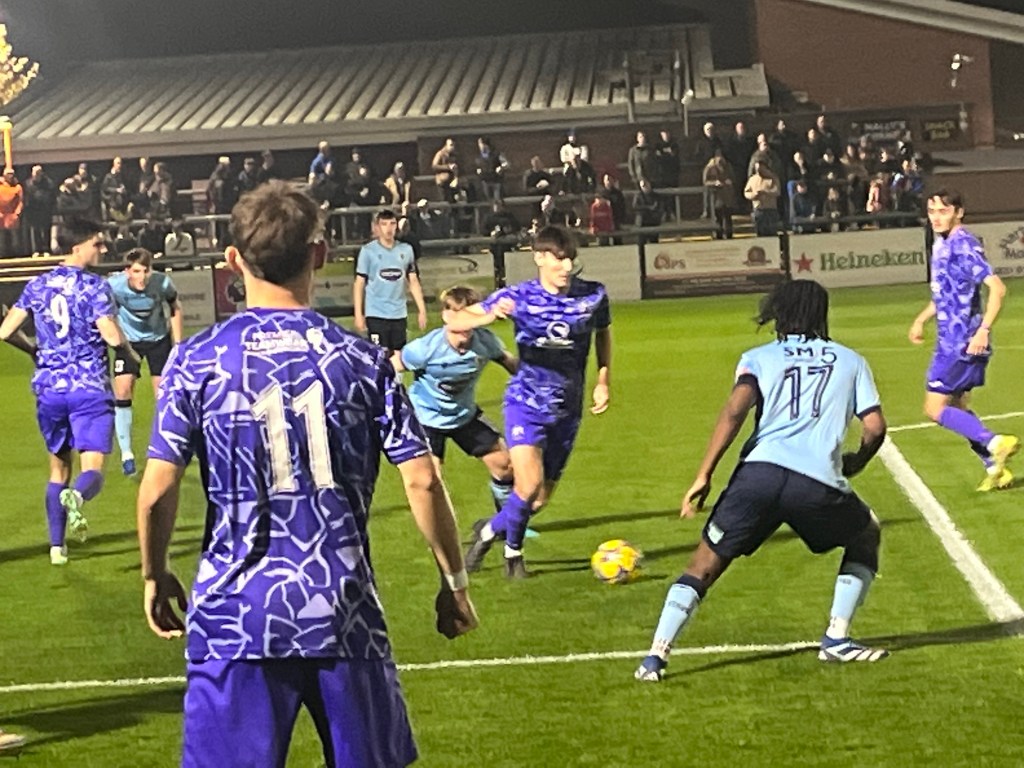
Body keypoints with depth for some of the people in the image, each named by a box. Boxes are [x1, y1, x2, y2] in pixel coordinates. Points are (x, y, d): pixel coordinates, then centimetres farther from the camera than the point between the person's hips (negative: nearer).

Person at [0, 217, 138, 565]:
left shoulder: (37, 286, 7)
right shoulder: (94, 286, -8)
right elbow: (112, 337, -16)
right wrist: (131, 353, 4)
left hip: (49, 388, 5)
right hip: (89, 388, -5)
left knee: (58, 466, 18)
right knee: (93, 467, -7)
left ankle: (56, 545, 16)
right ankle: (76, 497, -41)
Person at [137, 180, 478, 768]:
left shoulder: (197, 359, -3)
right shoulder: (363, 359, 0)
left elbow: (158, 489, -5)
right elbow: (422, 481, -2)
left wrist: (156, 576, 12)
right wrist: (454, 582, 10)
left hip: (234, 615, -1)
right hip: (344, 611, 1)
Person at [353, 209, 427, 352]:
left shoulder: (406, 250, 6)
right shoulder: (368, 251, -5)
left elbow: (413, 281, 12)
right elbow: (359, 284, -3)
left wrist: (422, 309, 7)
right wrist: (358, 314, -7)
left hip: (399, 313, 4)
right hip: (376, 314, -4)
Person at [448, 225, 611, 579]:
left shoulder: (593, 295, -6)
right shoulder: (518, 296, -13)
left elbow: (603, 332, 16)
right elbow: (453, 318, -12)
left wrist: (603, 380, 8)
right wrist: (489, 316, -32)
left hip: (567, 410, 3)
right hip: (526, 403, -3)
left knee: (542, 498, 8)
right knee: (529, 485, -21)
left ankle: (490, 531, 36)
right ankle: (513, 550, 6)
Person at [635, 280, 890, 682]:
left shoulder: (758, 358, 19)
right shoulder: (850, 361, 23)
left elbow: (735, 411, 1)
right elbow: (875, 426, 13)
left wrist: (704, 475, -2)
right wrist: (856, 462, 34)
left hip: (759, 472, 0)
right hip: (819, 482, 0)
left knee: (703, 566, 11)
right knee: (866, 537, 29)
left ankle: (655, 656, -3)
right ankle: (836, 640, 21)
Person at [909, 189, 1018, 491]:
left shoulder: (964, 246, -18)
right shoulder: (941, 245, 11)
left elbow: (997, 287, -25)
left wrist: (984, 330, -31)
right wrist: (921, 319, 24)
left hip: (962, 342, -10)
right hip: (950, 340, 10)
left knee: (936, 408, -8)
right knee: (957, 408, 15)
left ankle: (996, 444, -10)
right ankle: (996, 470, 19)